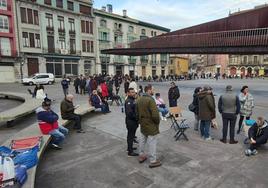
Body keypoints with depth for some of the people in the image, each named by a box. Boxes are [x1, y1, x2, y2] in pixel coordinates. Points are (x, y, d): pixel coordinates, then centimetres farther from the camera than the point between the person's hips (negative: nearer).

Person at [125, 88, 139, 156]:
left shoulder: (133, 100, 10)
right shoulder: (128, 102, -21)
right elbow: (129, 113, -29)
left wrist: (137, 118, 7)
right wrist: (136, 117, -18)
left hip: (133, 121, 10)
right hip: (130, 121, -10)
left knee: (131, 135, 21)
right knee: (131, 136, -1)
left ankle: (130, 148, 37)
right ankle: (130, 152, 10)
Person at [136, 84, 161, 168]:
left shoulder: (139, 99, 4)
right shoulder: (150, 100, -23)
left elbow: (137, 113, 12)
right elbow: (155, 114, -26)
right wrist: (157, 121, -9)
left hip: (143, 124, 8)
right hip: (151, 125, -8)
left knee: (142, 140, 21)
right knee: (152, 142, 3)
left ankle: (141, 156, 36)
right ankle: (153, 161, 14)